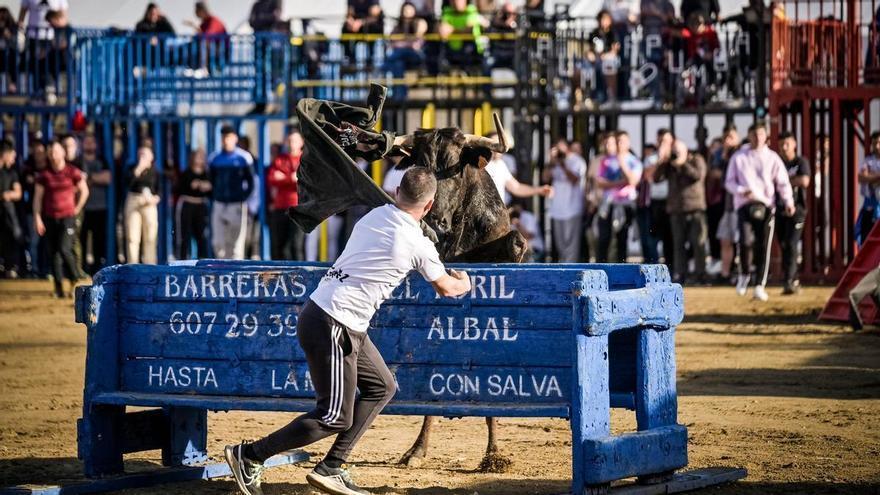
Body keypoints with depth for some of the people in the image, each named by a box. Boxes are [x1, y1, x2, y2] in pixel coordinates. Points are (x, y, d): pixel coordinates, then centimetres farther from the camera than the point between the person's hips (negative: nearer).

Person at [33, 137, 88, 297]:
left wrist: (76, 209, 7)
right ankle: (58, 287, 9)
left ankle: (74, 281, 3)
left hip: (67, 216, -3)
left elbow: (84, 191, 9)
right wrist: (37, 218, -3)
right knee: (53, 252, 2)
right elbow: (38, 197, 3)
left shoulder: (72, 172, -2)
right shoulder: (44, 175, 2)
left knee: (64, 249, -17)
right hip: (49, 217, 3)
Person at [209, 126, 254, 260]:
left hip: (237, 204, -3)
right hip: (219, 204, 3)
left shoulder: (244, 158, -2)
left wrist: (243, 197, -4)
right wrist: (215, 195, 8)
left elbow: (250, 182, 3)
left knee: (236, 242, -4)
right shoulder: (214, 158, 8)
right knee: (217, 242, 1)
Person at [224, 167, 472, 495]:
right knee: (335, 417, -4)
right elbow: (446, 288, 10)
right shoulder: (418, 245, -10)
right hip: (331, 327, -9)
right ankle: (249, 456, -1)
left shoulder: (373, 216, 10)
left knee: (382, 387, 17)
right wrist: (464, 284, 35)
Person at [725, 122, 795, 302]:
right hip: (745, 205, -1)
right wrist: (742, 191, -11)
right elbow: (729, 182, 9)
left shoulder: (772, 158, 8)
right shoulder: (738, 157, 8)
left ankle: (759, 285, 3)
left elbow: (783, 182, 5)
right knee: (746, 240, -20)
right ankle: (744, 274, 6)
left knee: (763, 246, -3)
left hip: (766, 205, 1)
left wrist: (788, 201, -11)